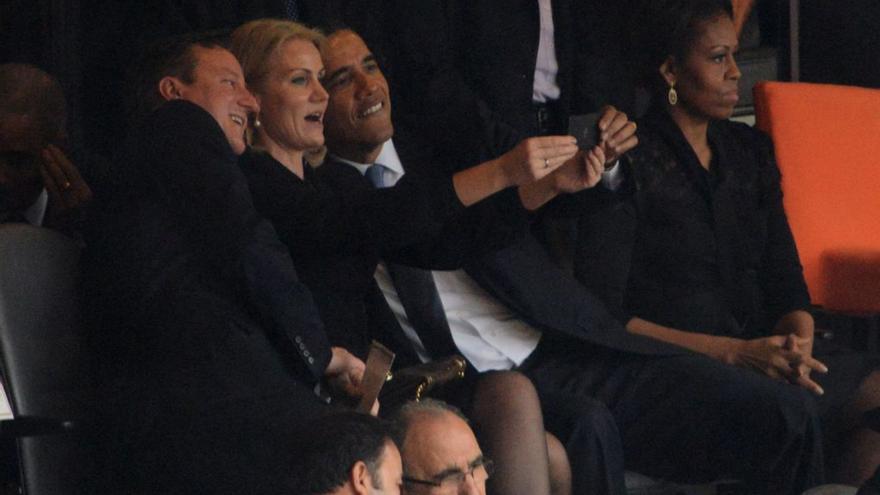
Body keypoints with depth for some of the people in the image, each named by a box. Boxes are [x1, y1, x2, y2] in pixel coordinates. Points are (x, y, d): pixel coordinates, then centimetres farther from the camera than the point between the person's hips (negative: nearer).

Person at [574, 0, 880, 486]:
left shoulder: (749, 151, 17)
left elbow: (786, 281, 15)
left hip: (761, 350, 6)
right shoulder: (628, 165, -4)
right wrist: (734, 352, -16)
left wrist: (798, 343, -9)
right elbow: (603, 315, -9)